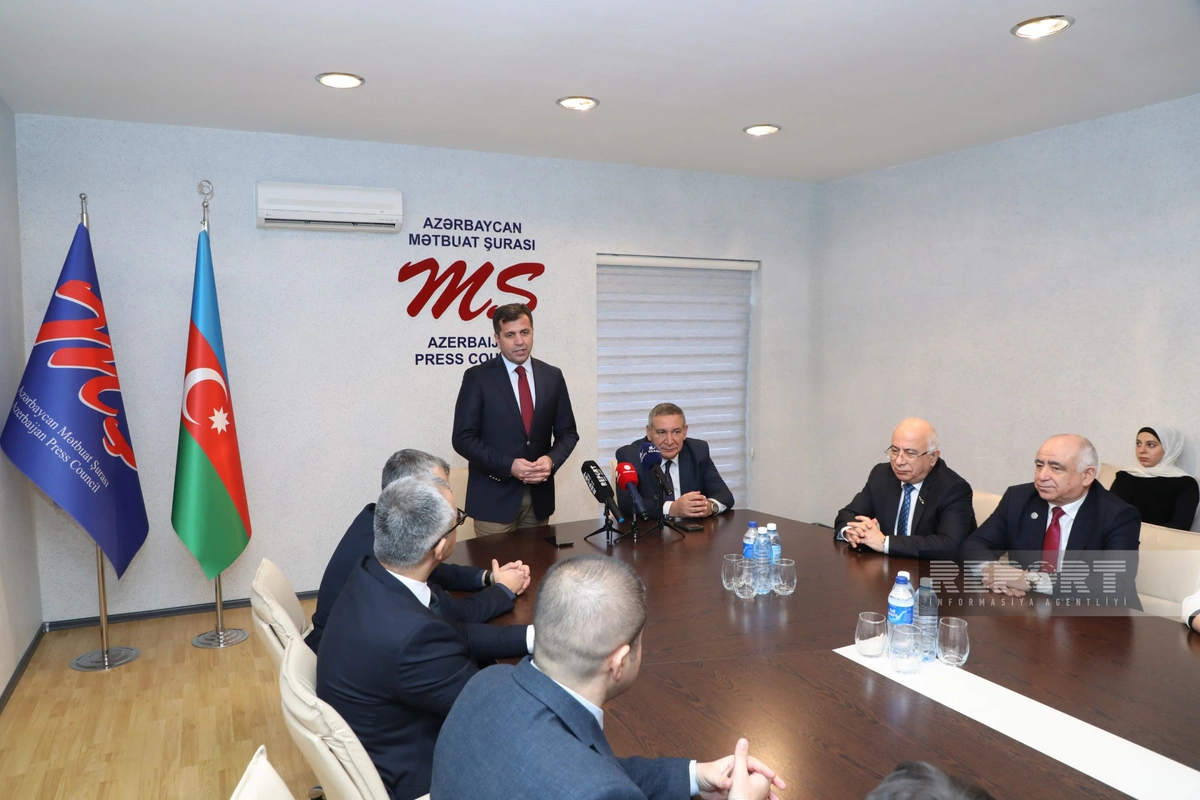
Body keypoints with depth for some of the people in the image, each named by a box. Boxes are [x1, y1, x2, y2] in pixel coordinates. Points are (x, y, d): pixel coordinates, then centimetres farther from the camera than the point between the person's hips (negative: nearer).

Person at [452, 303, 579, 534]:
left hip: (539, 495, 4)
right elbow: (463, 438, -9)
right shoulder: (477, 377, -5)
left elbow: (567, 432, 9)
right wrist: (508, 465, -19)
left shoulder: (552, 376, 5)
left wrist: (551, 459, -12)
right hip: (494, 497, -3)